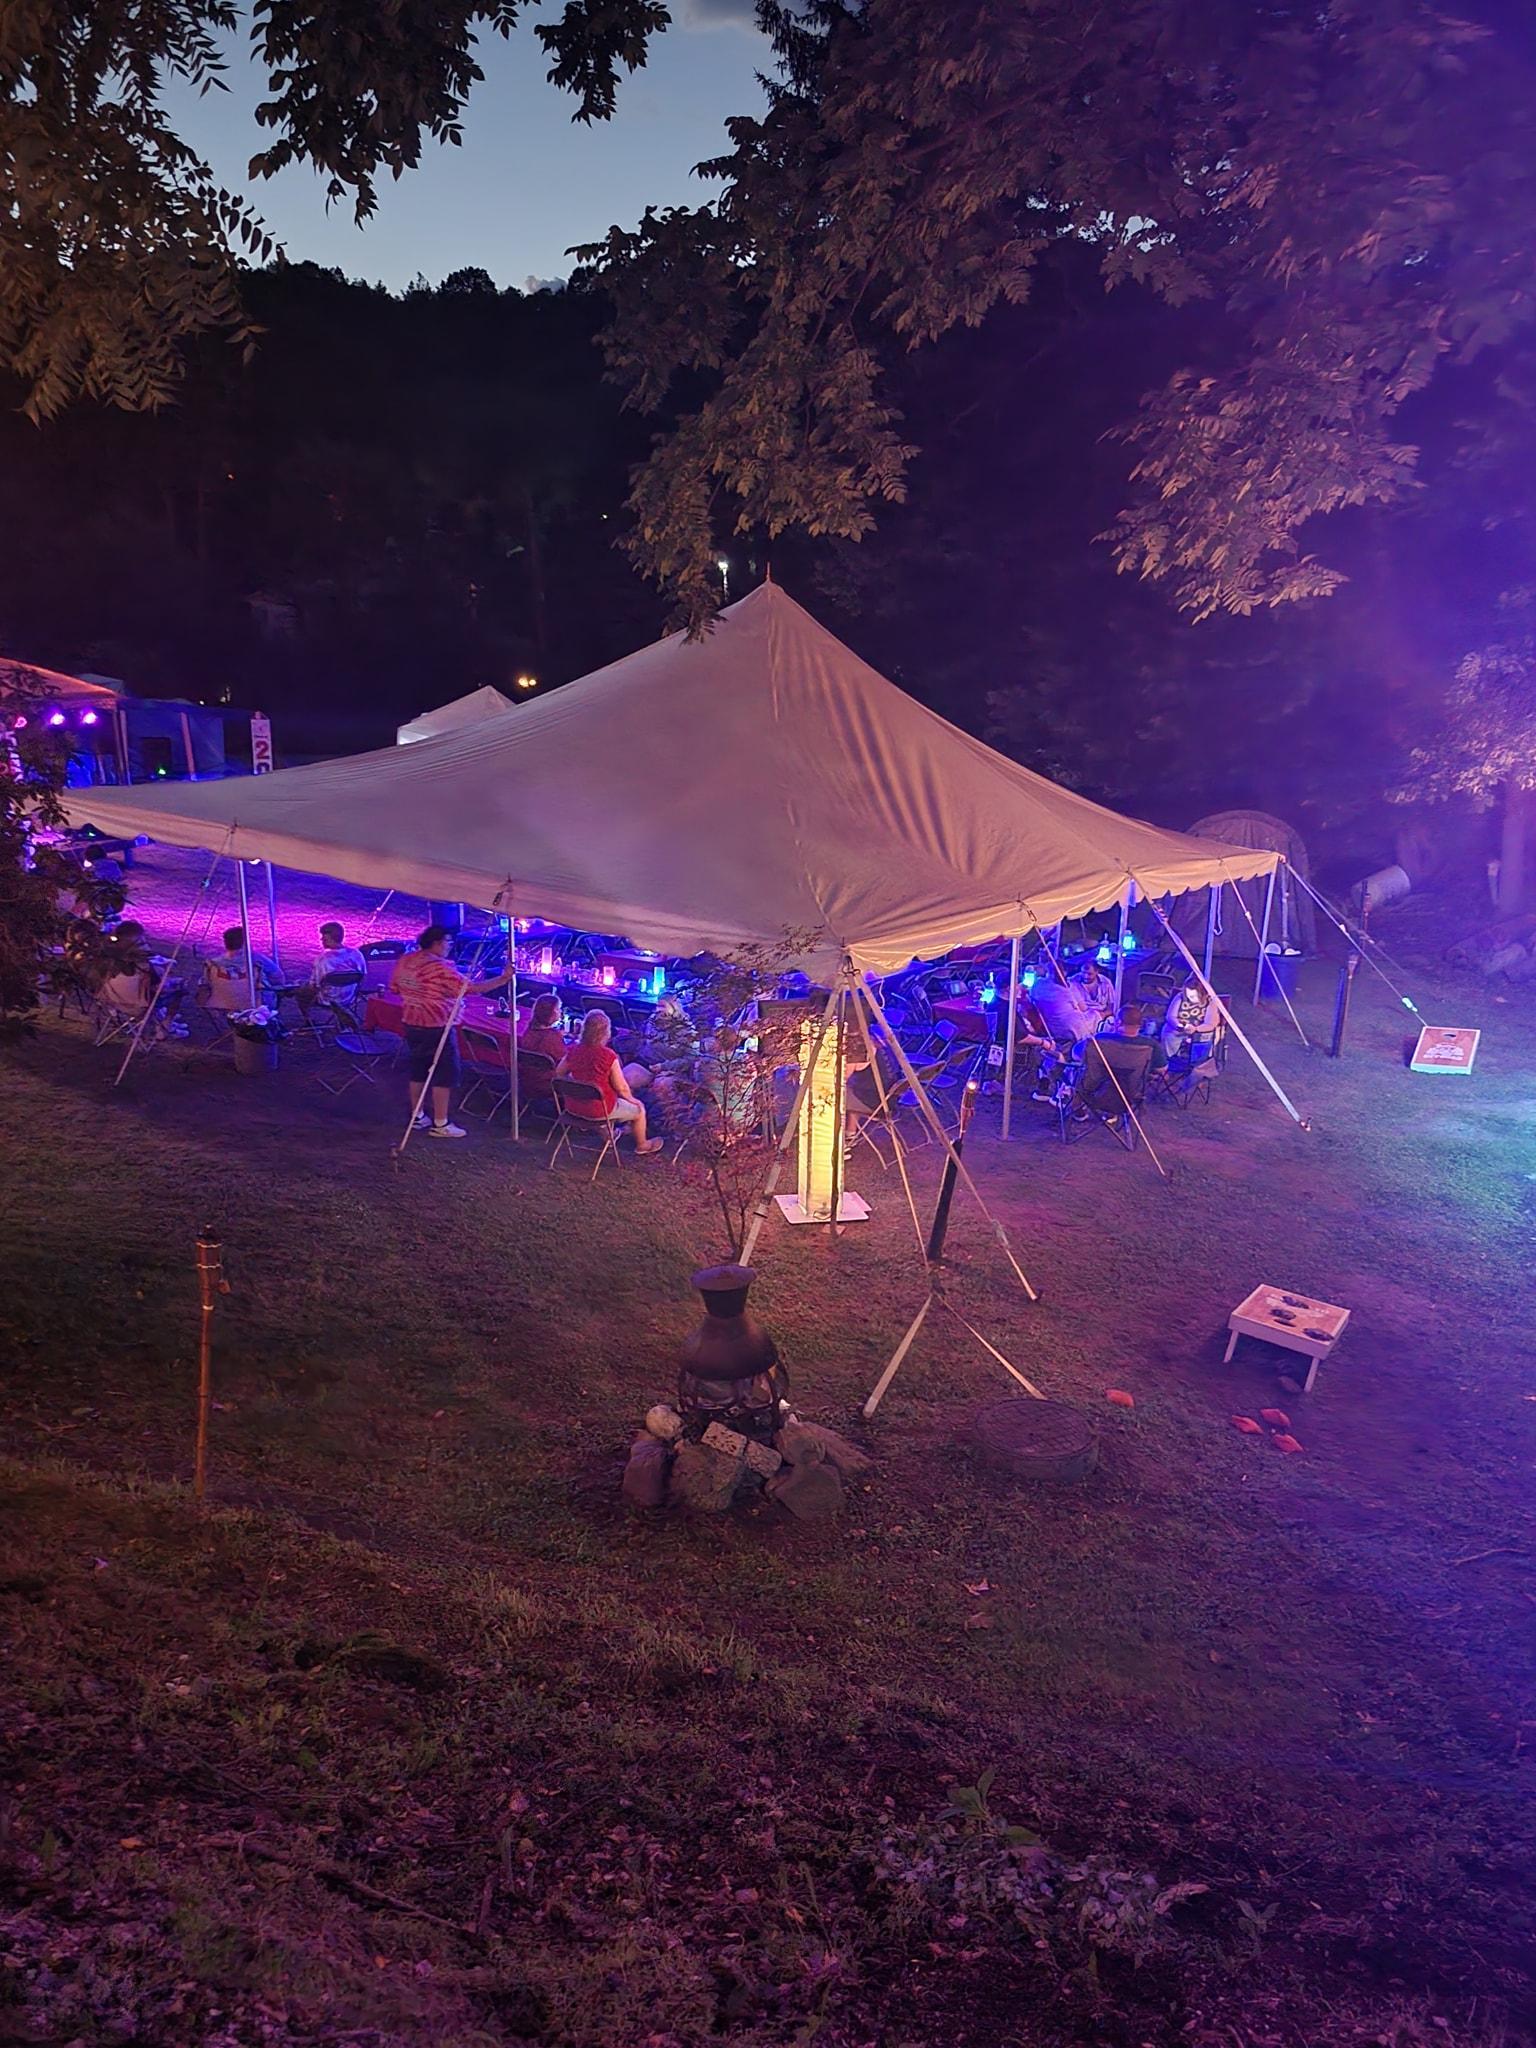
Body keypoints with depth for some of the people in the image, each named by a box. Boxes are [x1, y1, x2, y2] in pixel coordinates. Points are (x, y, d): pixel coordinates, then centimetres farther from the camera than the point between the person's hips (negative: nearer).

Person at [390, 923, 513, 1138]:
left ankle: (418, 1117, 28)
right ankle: (440, 1124, 4)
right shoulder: (440, 968, -21)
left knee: (418, 1071, 18)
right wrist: (503, 979, -19)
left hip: (411, 1024, 8)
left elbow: (394, 988, 14)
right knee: (444, 1074, 1)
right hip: (437, 1029, -8)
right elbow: (470, 988, -23)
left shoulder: (404, 961, 2)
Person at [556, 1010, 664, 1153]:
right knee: (639, 1108, 20)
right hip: (599, 1109, -6)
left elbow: (559, 1073, 5)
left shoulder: (573, 1050, -10)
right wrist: (632, 1099, 2)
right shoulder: (608, 1056, -24)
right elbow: (621, 1088, -18)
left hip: (574, 1107, 6)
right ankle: (642, 1146, 41)